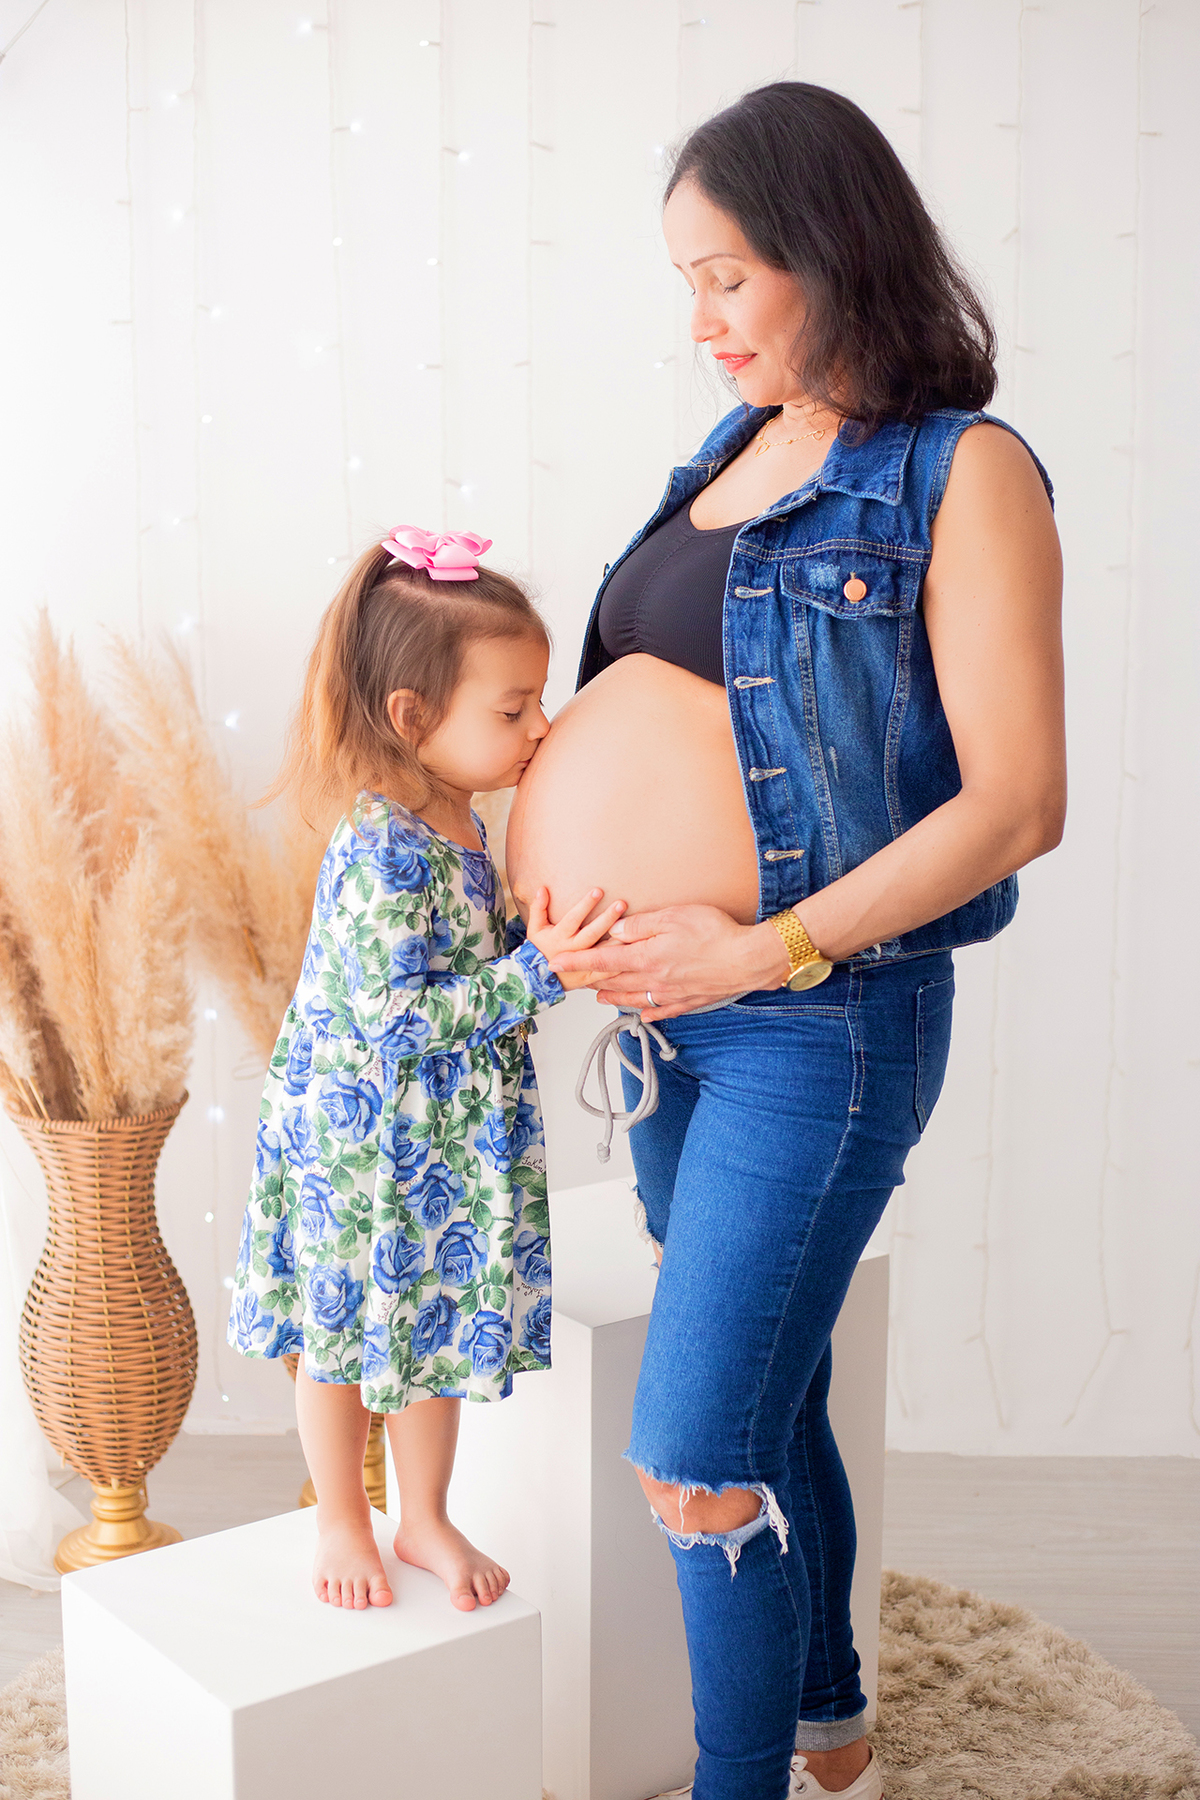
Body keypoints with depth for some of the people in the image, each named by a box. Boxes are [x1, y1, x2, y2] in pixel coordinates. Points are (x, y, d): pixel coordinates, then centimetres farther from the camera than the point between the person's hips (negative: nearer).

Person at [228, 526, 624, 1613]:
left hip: (451, 1139, 8)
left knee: (437, 1325, 18)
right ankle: (342, 1523, 34)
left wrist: (553, 946, 3)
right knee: (345, 1334, 13)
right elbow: (398, 1013, -28)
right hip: (360, 1142, -8)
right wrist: (534, 974, -30)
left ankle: (426, 1520, 37)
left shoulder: (463, 829, 1)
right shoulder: (384, 853, -27)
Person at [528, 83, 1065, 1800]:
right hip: (677, 1016, 7)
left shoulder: (961, 475, -11)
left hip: (819, 1026, -7)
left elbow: (1017, 803, -17)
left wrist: (765, 951, -20)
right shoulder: (729, 454, 11)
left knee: (700, 1461, -4)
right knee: (769, 1405, 20)